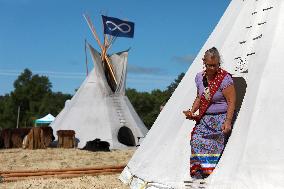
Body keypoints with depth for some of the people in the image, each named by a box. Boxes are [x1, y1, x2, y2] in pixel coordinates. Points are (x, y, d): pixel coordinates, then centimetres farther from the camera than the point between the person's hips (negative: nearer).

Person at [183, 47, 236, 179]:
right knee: (196, 140, -13)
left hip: (220, 119, -5)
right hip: (204, 119, 5)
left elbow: (231, 102, -10)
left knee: (213, 145, -16)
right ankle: (198, 171, -10)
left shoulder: (224, 78, -10)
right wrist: (192, 112, 5)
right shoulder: (200, 77, 8)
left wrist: (228, 121, -17)